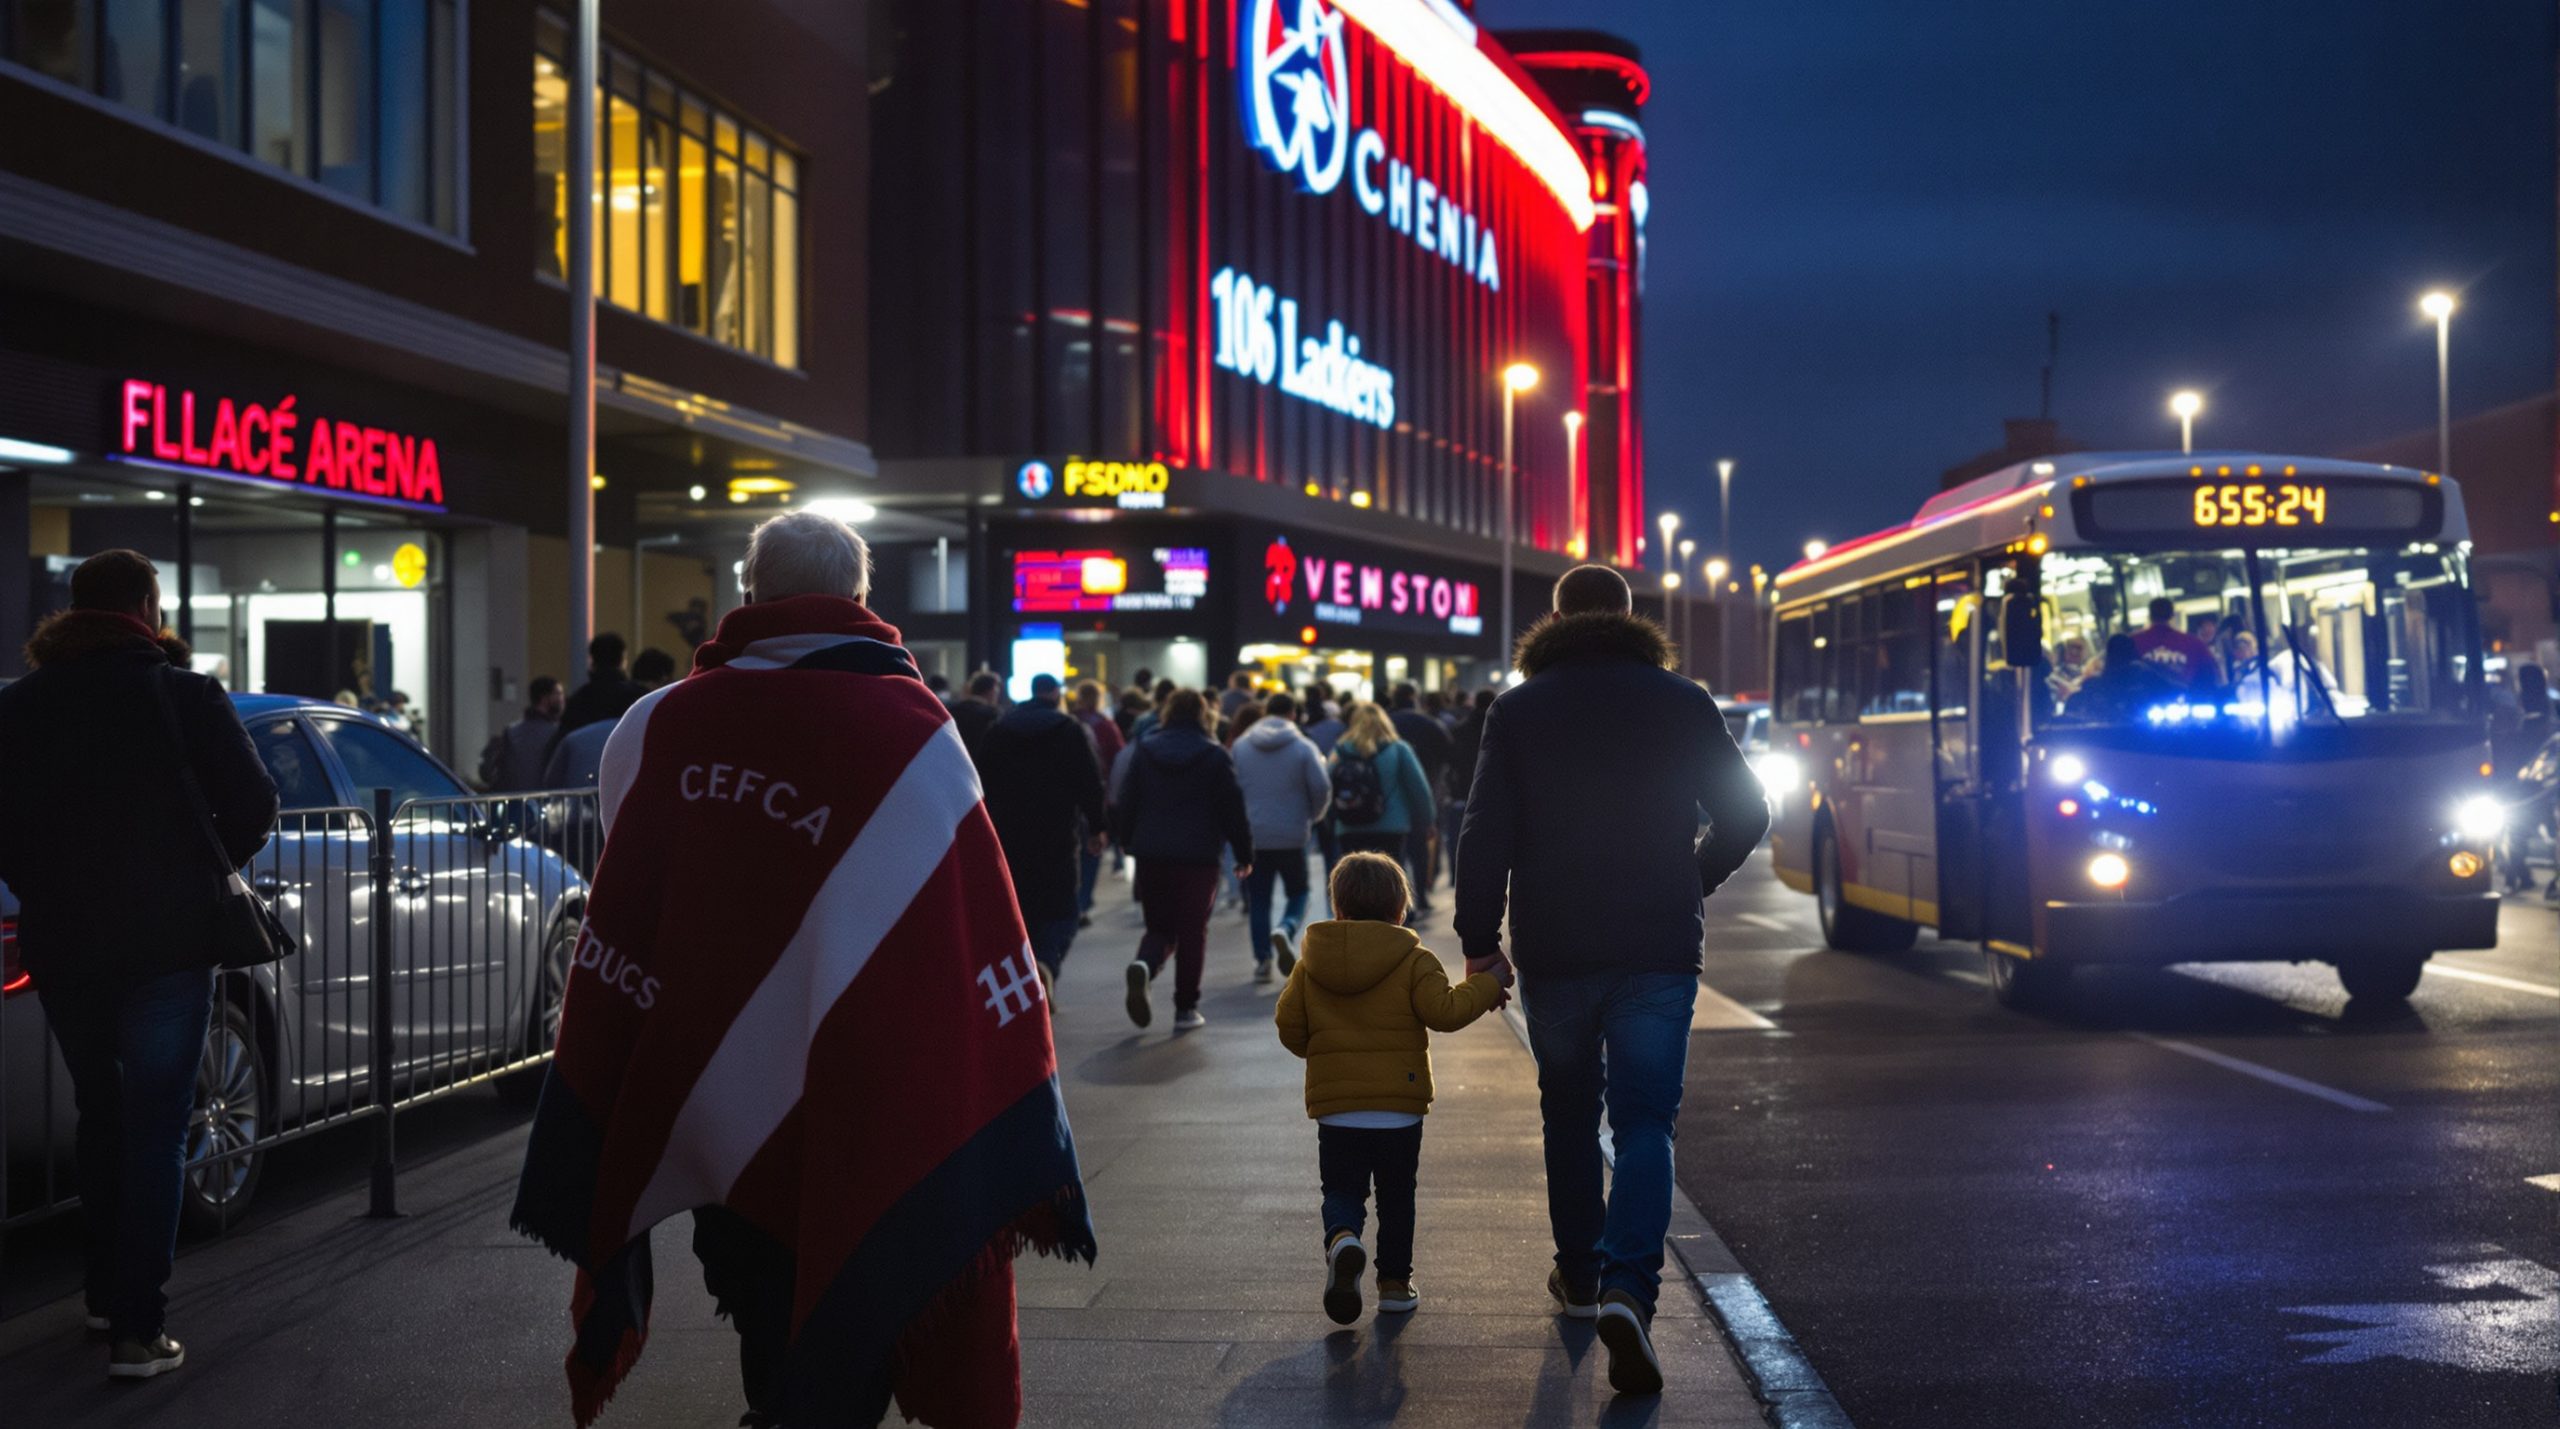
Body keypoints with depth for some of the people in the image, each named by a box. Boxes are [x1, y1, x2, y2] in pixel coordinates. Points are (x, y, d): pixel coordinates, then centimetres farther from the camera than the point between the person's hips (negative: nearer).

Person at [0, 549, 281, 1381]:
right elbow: (252, 804, -7)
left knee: (100, 1114, 22)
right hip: (167, 939, -4)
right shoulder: (183, 695, -6)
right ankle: (137, 1329, -6)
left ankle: (106, 1293, 31)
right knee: (155, 1130, -1)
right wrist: (207, 874, 11)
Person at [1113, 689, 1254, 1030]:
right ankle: (1186, 1008, 4)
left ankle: (1144, 965, -19)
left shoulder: (1143, 750, 5)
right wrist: (1244, 854, 7)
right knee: (1192, 931, 6)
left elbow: (1126, 803, 7)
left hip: (1151, 855, 2)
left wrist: (1128, 842, 20)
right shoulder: (1214, 756, -2)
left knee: (1160, 927, 13)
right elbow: (1233, 808, -2)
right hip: (1198, 856, -2)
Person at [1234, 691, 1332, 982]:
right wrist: (1313, 815, 8)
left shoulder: (1241, 746, 1)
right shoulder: (1303, 747, -5)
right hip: (1292, 836, -2)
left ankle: (1262, 960, 7)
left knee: (1258, 898, 11)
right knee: (1298, 893, 12)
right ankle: (1286, 931, -17)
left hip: (1253, 835, 2)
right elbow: (1322, 788, -11)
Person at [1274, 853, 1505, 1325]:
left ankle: (1342, 1239, -22)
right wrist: (1487, 985, 1)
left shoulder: (1311, 963, 4)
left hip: (1334, 1108, 1)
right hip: (1400, 1108, -1)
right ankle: (1395, 1282, 17)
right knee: (1396, 1197, 15)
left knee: (1342, 1192, 9)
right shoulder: (1413, 961, -5)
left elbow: (1289, 1025, 4)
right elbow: (1444, 1012, -13)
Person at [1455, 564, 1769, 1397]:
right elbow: (1746, 816, 3)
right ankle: (1628, 1288, -21)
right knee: (1645, 1121, -2)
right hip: (1657, 952, -1)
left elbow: (1485, 835, -5)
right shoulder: (1682, 704, 2)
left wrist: (1480, 940, 2)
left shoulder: (1518, 709, 1)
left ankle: (1580, 1274, 28)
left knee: (1569, 1111, 19)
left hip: (1554, 951, 1)